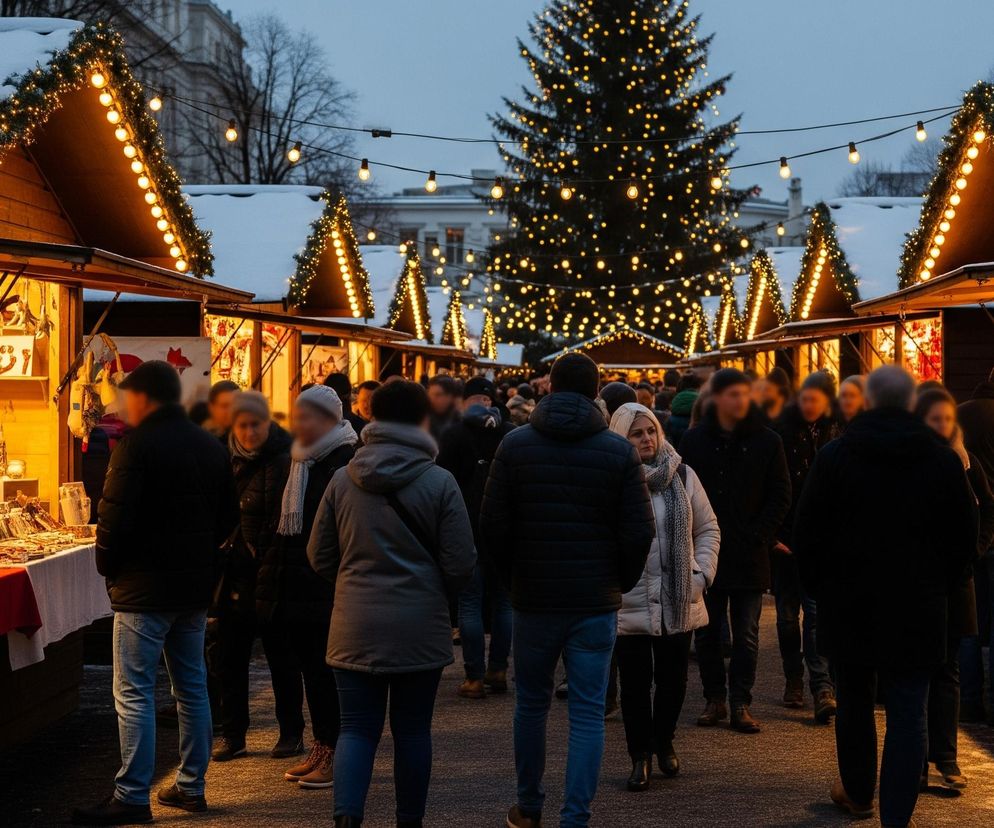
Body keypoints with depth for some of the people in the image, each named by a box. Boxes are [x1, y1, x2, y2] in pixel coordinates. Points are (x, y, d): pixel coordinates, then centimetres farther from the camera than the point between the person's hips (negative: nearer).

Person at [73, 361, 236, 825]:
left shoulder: (139, 445, -14)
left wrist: (107, 566, -2)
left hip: (144, 589, -7)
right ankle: (191, 786, 19)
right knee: (191, 687, 13)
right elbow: (227, 519, 14)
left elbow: (115, 517, -17)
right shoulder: (212, 448, 9)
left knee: (134, 693, -4)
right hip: (195, 587, 8)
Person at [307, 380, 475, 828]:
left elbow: (319, 556, 6)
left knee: (357, 727, 5)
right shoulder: (439, 482, -8)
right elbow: (460, 564, -7)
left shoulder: (343, 479, -1)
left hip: (355, 625, 2)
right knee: (412, 730, 10)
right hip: (419, 625, -1)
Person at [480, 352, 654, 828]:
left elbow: (492, 526, -5)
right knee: (587, 713, 3)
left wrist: (514, 577, 9)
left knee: (531, 704, 16)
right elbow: (640, 533, -6)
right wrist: (620, 583, 9)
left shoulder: (515, 445, -3)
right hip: (596, 603, -1)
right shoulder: (619, 451, -5)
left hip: (533, 598, 1)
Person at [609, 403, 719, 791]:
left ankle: (664, 742, 35)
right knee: (635, 683, 4)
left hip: (679, 601, 3)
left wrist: (702, 574, 0)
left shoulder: (682, 475, 3)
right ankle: (640, 756, 19)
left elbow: (708, 529, 10)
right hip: (630, 603, -3)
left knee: (673, 679, 13)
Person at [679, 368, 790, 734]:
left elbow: (780, 495, 2)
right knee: (708, 631, 8)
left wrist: (759, 537, -8)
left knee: (746, 635, 2)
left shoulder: (766, 441, 1)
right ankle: (715, 699, 17)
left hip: (749, 555, -1)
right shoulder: (695, 440, 4)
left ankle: (740, 703, 7)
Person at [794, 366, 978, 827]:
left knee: (854, 704, 17)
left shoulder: (833, 457, -5)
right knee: (908, 716, 0)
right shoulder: (944, 461, -3)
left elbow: (806, 532, -2)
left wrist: (819, 586, 11)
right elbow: (965, 537, 4)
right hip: (917, 611, -1)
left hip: (849, 604, 1)